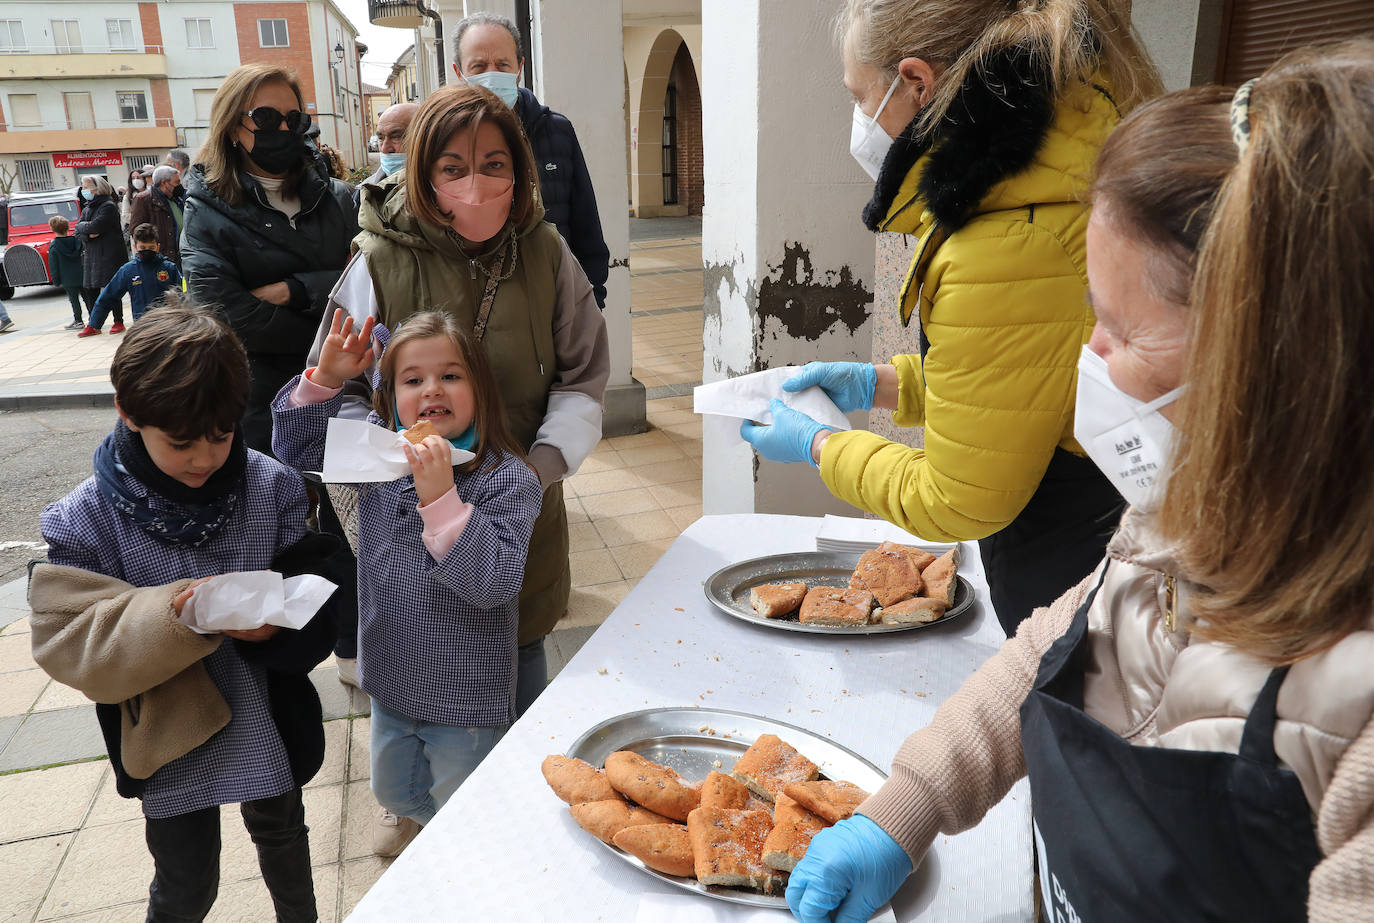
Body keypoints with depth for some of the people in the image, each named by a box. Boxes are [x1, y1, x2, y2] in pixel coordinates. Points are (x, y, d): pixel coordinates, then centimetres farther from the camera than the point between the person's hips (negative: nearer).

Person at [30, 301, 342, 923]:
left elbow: (307, 587, -4)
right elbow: (70, 644, -20)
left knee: (281, 832, 27)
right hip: (172, 735, -2)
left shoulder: (272, 487, -13)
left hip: (270, 717, 2)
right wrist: (171, 615, -36)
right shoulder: (86, 520, -16)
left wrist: (276, 623, -25)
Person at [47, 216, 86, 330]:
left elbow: (53, 266, -7)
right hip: (82, 276, 3)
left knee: (74, 299, 3)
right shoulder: (77, 240, -1)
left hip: (68, 279, -3)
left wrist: (56, 280, 1)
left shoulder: (53, 247, -10)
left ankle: (78, 321, 7)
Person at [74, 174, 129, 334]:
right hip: (90, 255, 8)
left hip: (109, 254, -8)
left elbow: (95, 226, -19)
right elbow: (78, 230, 10)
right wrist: (88, 233, -9)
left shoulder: (108, 206, -8)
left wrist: (82, 226, -1)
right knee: (89, 290, 7)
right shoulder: (87, 208, 17)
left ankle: (118, 322, 5)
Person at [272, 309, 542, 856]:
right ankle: (414, 811, 66)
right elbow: (296, 451, 8)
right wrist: (324, 378, -7)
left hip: (465, 698, -6)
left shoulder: (508, 478, -24)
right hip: (392, 679, 6)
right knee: (391, 788, 33)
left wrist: (440, 497, -39)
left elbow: (496, 583, -32)